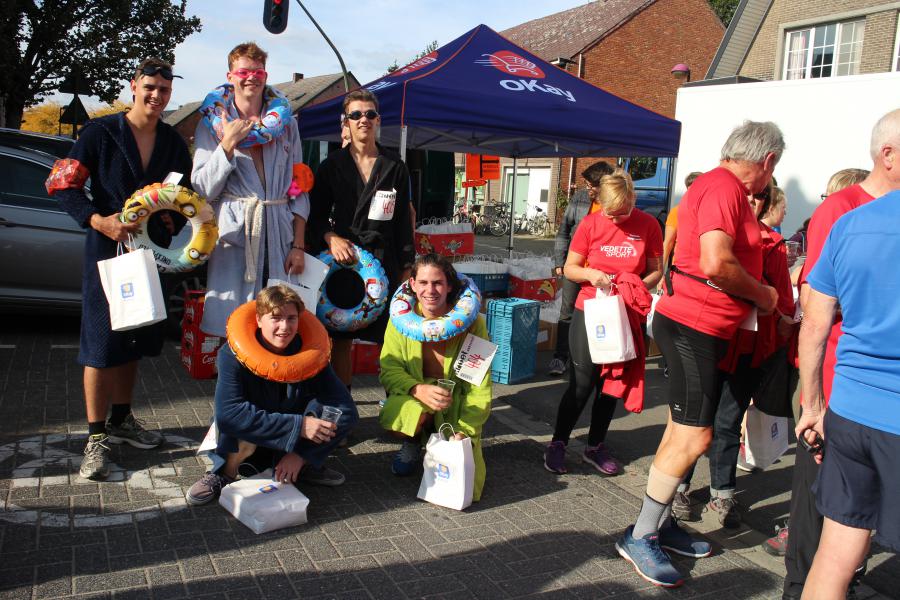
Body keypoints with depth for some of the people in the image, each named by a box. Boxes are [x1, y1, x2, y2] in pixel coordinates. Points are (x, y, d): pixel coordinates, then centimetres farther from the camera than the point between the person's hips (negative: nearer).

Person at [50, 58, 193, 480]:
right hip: (107, 249, -5)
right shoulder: (100, 132, -5)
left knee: (135, 340, 14)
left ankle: (121, 420, 30)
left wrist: (172, 227, -4)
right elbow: (63, 186, -7)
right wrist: (99, 220, -22)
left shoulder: (173, 143, 9)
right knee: (101, 343, -3)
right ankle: (96, 438, 6)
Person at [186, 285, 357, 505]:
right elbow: (227, 414, -38)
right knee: (241, 423, -37)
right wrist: (298, 426, -39)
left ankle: (305, 465, 2)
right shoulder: (234, 355, -23)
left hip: (293, 446, 3)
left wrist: (300, 453, -26)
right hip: (244, 445, -2)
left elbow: (347, 409, -19)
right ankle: (223, 474, -6)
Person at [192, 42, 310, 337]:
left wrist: (298, 245, 3)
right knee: (229, 328, -3)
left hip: (279, 236, 2)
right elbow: (203, 189, 0)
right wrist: (228, 143, -8)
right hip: (233, 236, -2)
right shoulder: (211, 124, 8)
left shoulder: (286, 124, 13)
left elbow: (299, 189, 11)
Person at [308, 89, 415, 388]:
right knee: (341, 337, 6)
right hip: (342, 258, 0)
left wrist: (406, 266, 5)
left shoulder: (395, 167, 7)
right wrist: (330, 237, -12)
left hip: (383, 259, 0)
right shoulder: (332, 165, 7)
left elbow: (403, 220, 8)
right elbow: (317, 214, 9)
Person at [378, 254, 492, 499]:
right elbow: (388, 370, -9)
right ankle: (413, 444, 5)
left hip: (457, 409, -1)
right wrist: (419, 390, -30)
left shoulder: (470, 321, -13)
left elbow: (480, 385, -10)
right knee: (396, 419, -35)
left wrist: (464, 431, -18)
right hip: (413, 399, 1)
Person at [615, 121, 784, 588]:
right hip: (693, 325, -10)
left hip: (706, 327, 10)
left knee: (683, 430, 14)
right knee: (694, 436, -8)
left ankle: (658, 523, 25)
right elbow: (716, 264, -26)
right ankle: (639, 537, 3)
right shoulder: (722, 186, -16)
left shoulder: (729, 190, 16)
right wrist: (762, 294, -12)